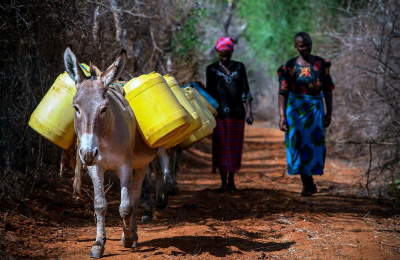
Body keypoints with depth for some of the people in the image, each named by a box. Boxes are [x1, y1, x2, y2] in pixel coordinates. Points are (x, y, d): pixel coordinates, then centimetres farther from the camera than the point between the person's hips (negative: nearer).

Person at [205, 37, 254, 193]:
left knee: (235, 147, 3)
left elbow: (245, 91, 8)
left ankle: (231, 181, 14)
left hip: (237, 113, 1)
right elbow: (210, 92, 7)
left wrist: (249, 111, -1)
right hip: (220, 114, -1)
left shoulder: (239, 67, 10)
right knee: (221, 147, -3)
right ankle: (223, 182, 1)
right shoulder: (212, 69, 7)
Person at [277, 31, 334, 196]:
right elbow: (283, 93, -9)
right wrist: (282, 116, -18)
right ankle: (307, 184, 9)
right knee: (299, 144, -1)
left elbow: (328, 89, 8)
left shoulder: (321, 64, 4)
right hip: (296, 109, -2)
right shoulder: (289, 67, -5)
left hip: (316, 109, 2)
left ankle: (309, 181, 16)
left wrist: (329, 112, 2)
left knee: (315, 144, -3)